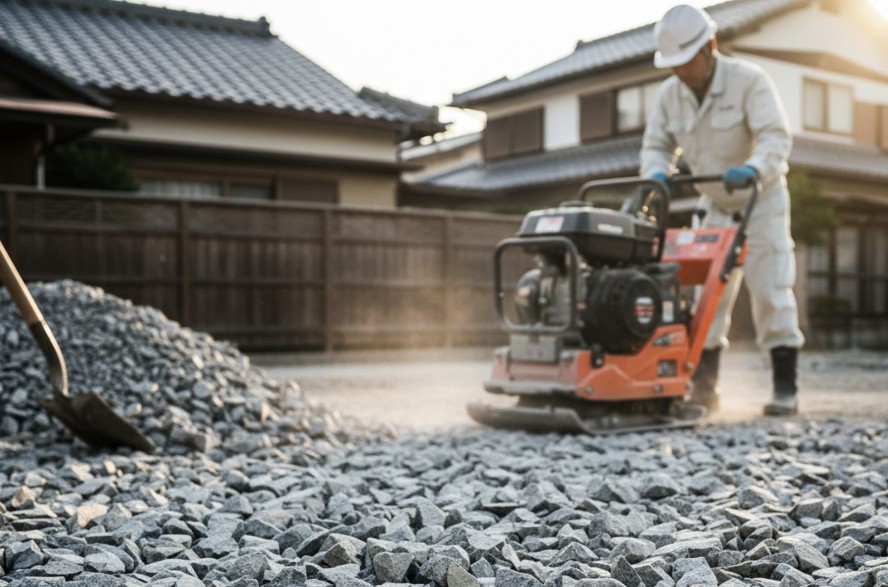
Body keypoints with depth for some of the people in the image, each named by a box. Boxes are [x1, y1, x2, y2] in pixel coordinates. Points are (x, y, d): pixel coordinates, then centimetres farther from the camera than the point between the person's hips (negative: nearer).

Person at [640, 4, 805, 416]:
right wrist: (657, 174, -26)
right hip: (714, 206, 5)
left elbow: (775, 137, -28)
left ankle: (785, 389, -1)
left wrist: (753, 169, -48)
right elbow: (657, 145, -3)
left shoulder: (749, 81, -20)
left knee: (771, 294, -8)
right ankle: (703, 388, 6)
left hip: (762, 202, -5)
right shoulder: (669, 95, -5)